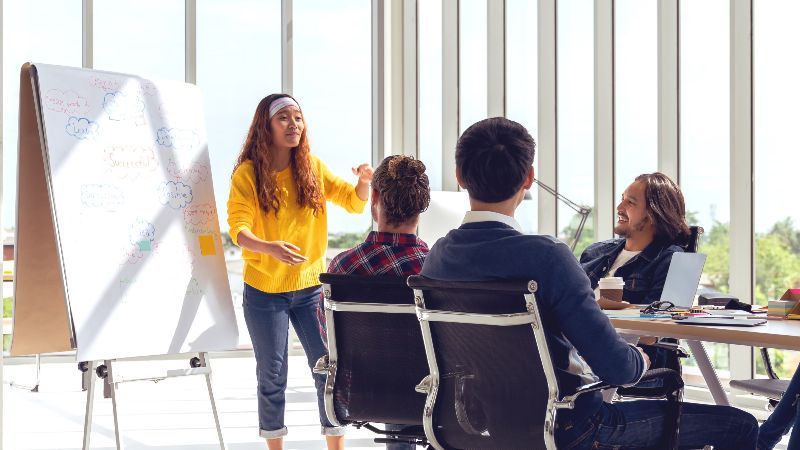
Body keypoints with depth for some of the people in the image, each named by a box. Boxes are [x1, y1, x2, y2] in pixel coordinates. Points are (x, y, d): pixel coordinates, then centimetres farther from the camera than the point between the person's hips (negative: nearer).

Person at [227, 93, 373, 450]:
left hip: (311, 286, 3)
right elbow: (238, 229, -17)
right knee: (272, 376, 7)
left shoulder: (313, 168, 2)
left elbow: (354, 203, 3)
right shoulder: (248, 173, -9)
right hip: (264, 290, -2)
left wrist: (363, 181, -20)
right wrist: (271, 248, -37)